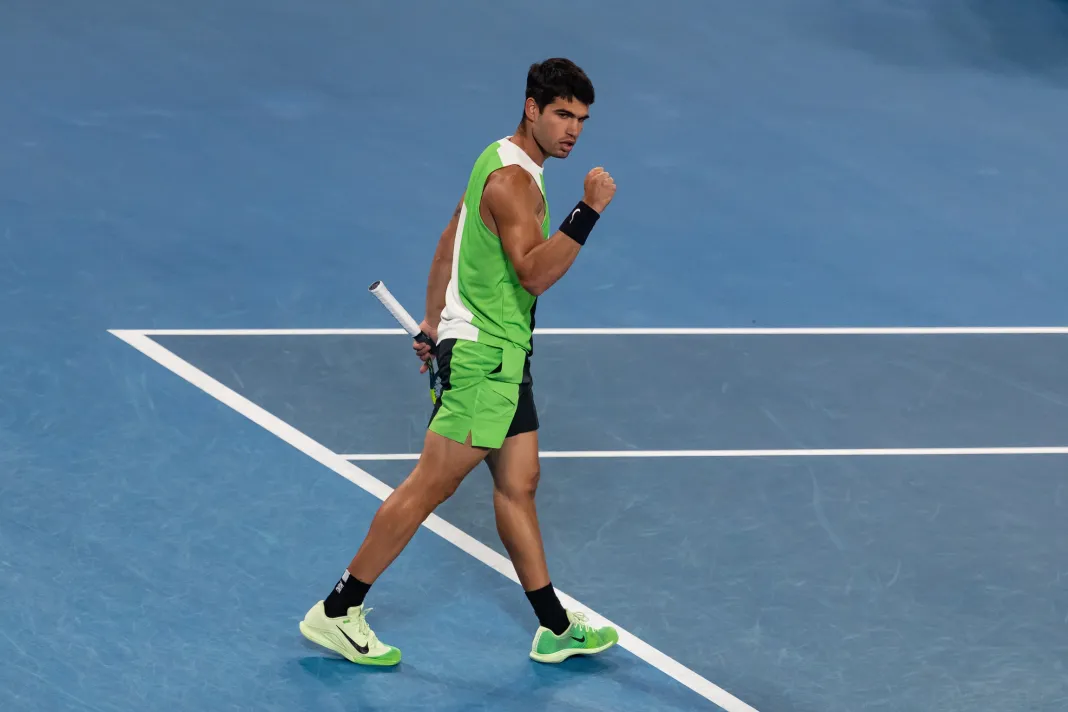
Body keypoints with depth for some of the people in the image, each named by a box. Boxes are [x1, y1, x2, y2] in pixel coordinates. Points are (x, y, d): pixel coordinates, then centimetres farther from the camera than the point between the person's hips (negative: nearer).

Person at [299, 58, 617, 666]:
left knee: (519, 484, 12)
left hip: (504, 355, 10)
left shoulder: (502, 164, 13)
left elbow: (449, 241, 21)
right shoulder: (513, 181, -19)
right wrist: (588, 212, -30)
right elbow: (534, 273, -29)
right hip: (482, 356, -10)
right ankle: (337, 611, -2)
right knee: (431, 484, -7)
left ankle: (555, 629, 16)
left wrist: (435, 320, 26)